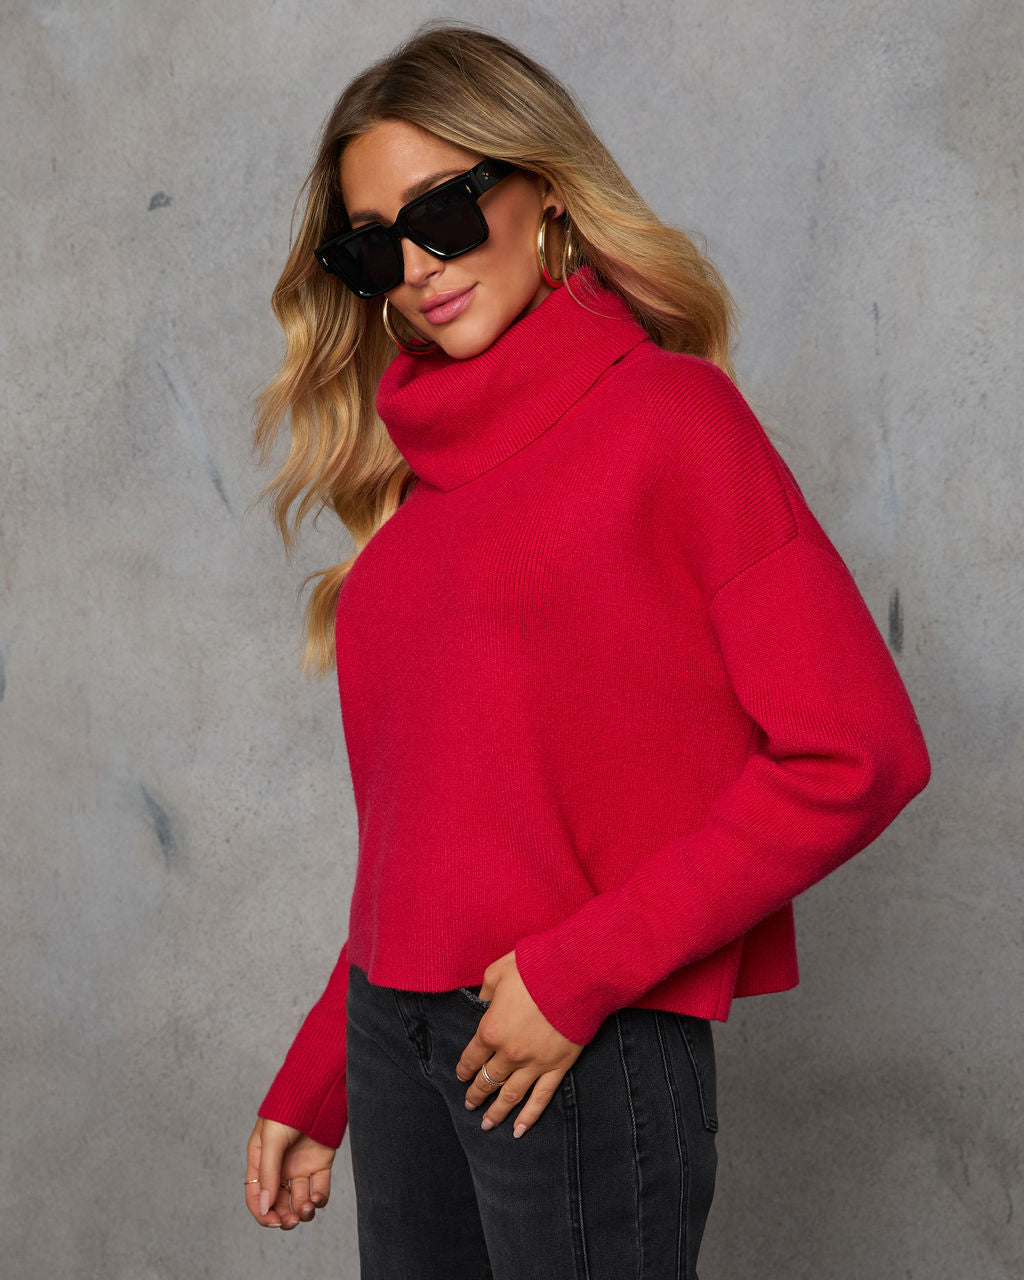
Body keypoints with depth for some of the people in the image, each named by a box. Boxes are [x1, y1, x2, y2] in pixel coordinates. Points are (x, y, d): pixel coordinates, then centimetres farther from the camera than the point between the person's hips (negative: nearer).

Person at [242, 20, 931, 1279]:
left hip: (588, 1049, -5)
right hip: (391, 1033, 6)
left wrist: (580, 975, -14)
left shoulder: (667, 410, -6)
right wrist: (312, 1087, 16)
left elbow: (858, 752, -13)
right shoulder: (425, 470, 11)